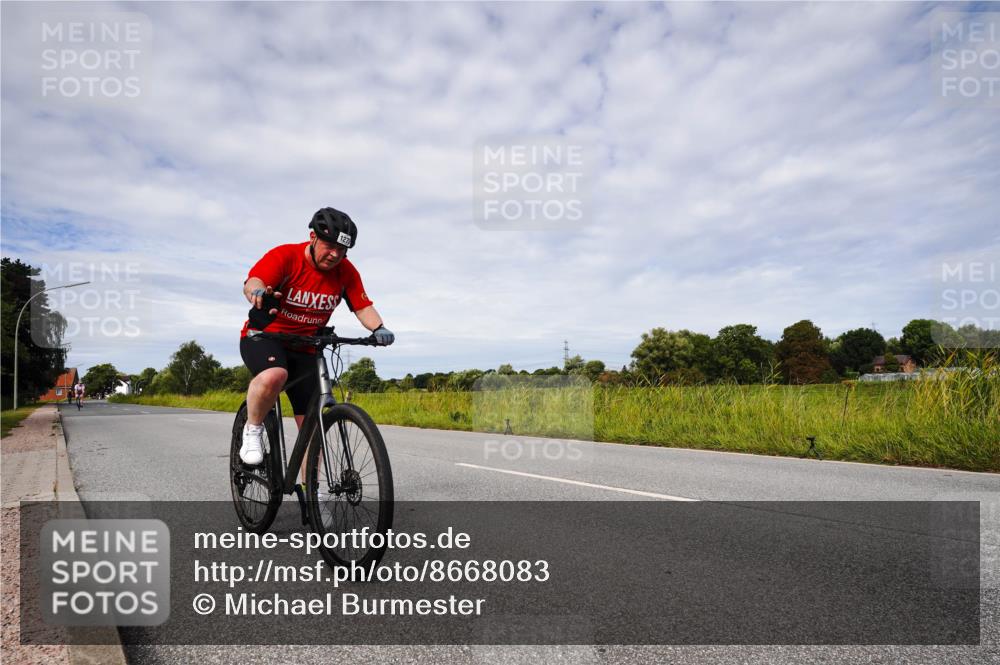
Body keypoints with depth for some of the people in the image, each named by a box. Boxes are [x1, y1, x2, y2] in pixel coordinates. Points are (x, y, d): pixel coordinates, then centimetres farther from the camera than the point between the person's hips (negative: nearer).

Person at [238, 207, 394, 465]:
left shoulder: (346, 272, -7)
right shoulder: (284, 256, -19)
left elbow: (363, 306, -8)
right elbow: (253, 281, -34)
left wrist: (378, 329, -30)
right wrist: (259, 293, -59)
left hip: (305, 349, 4)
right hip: (264, 336, -4)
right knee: (274, 376, -38)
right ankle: (253, 429, -9)